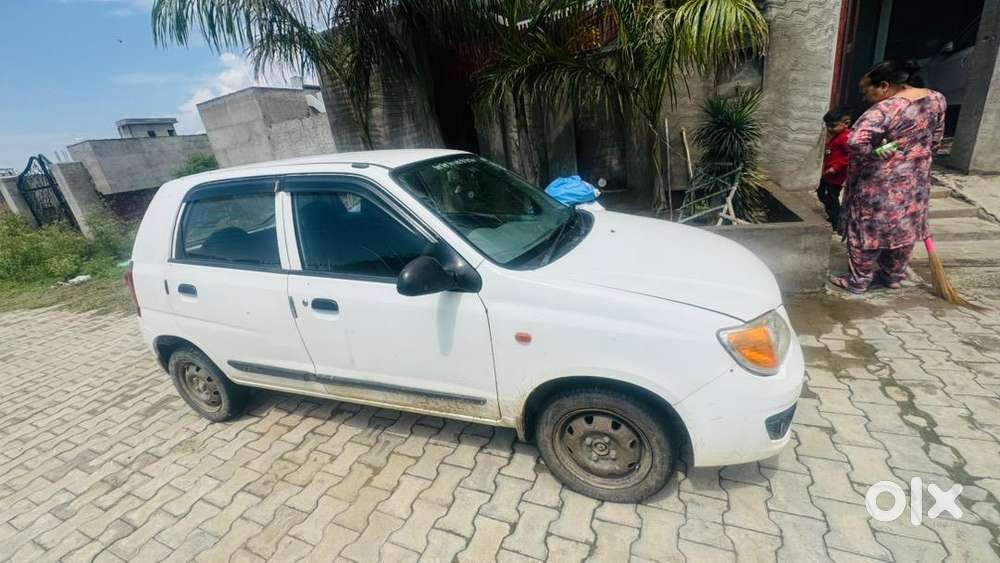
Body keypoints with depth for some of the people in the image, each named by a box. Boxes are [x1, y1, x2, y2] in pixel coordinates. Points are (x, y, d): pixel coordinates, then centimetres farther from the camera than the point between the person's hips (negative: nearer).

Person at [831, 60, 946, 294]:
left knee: (867, 230, 5)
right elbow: (936, 139, 12)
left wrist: (872, 154, -19)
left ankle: (858, 281, 15)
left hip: (879, 184, -8)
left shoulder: (884, 109, -24)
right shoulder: (937, 99, 3)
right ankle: (893, 276, 33)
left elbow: (854, 141, -38)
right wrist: (917, 159, 23)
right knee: (904, 227, 18)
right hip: (914, 180, 8)